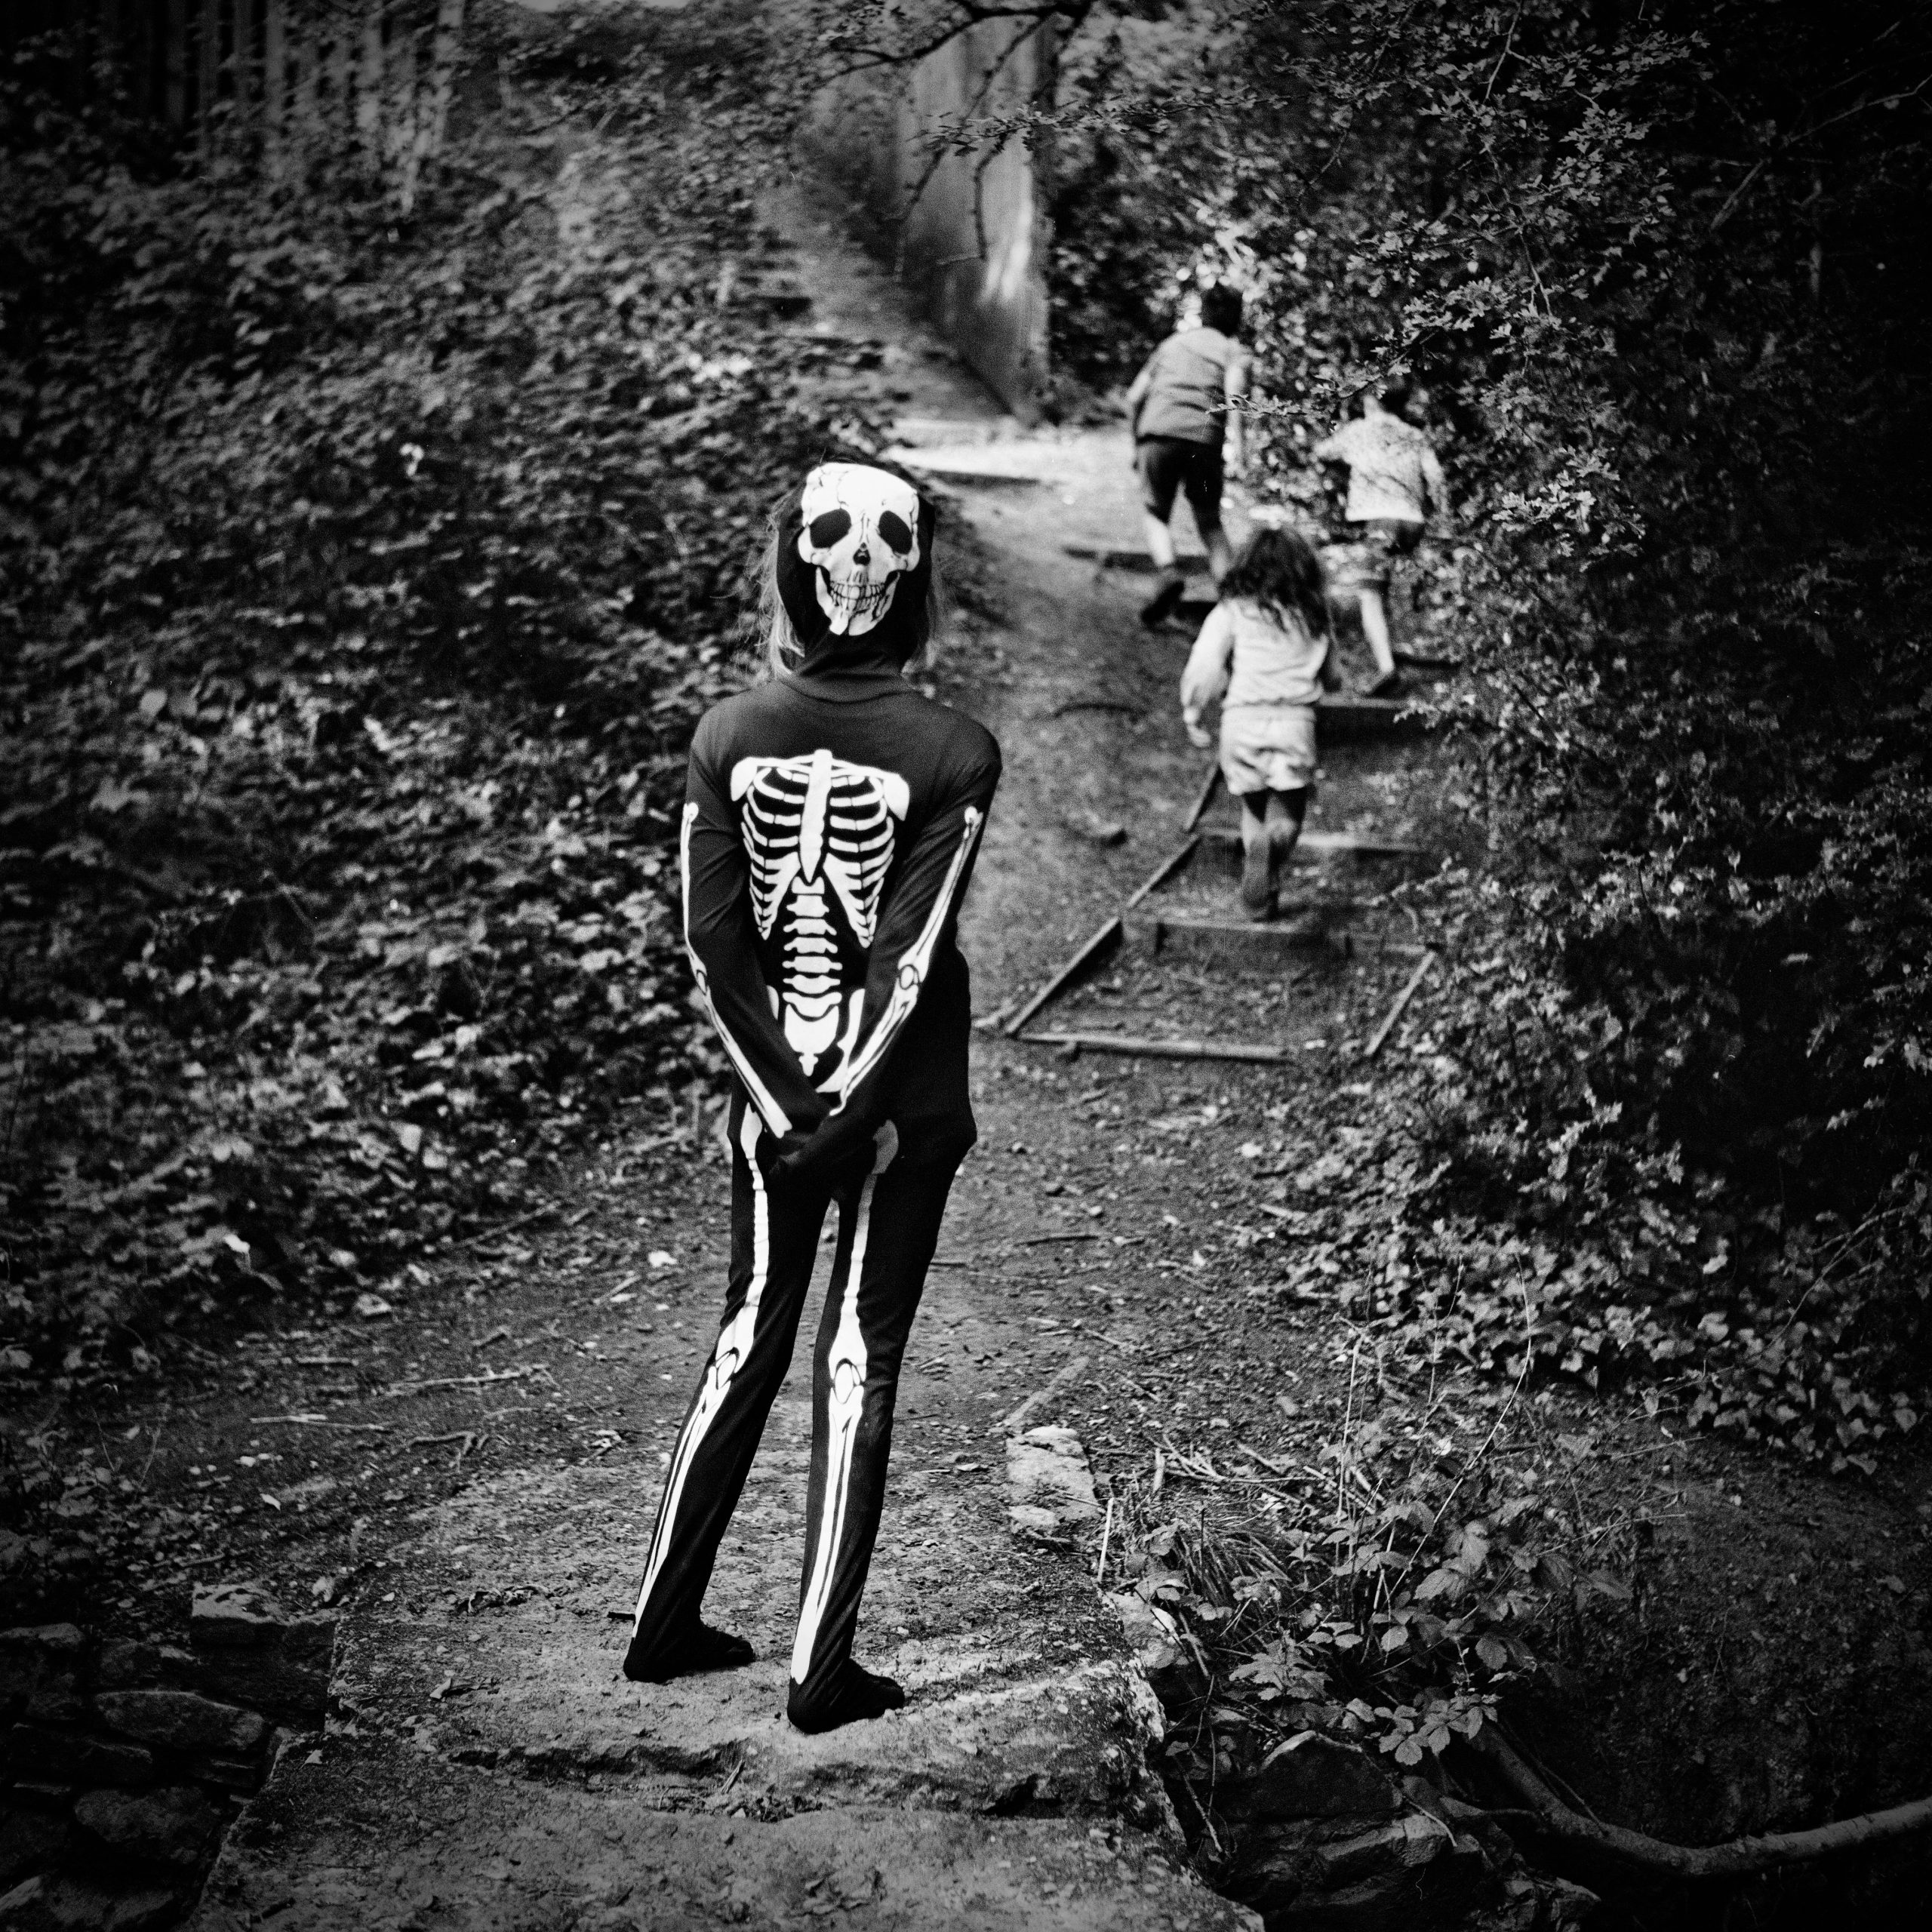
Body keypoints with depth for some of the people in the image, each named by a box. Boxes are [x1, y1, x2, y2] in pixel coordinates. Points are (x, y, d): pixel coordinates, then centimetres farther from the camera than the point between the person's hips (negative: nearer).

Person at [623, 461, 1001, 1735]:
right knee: (860, 1364, 6)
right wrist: (850, 1116, -11)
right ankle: (822, 1673, 10)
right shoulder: (953, 755, -13)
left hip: (773, 1093, 3)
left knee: (752, 1334, 18)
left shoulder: (730, 738, -4)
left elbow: (715, 946, -6)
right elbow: (913, 960, -16)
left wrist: (789, 1106, -4)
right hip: (901, 1103, -3)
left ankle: (666, 1622, 24)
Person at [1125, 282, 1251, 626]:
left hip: (1157, 431, 1)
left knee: (1156, 514, 12)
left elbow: (1135, 396, 20)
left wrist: (1137, 443, 31)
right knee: (1210, 521, 16)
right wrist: (1234, 444, -17)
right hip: (1204, 440, -1)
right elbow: (1235, 387, -8)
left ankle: (1169, 573, -16)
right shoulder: (1234, 350, 15)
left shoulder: (1174, 343, 25)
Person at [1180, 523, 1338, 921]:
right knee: (1287, 816, 10)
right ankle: (1275, 843, -22)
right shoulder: (1314, 615, 9)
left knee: (1254, 810, 14)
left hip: (1241, 719, 0)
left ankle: (1261, 899, 0)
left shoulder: (1233, 611, 2)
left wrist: (1192, 714, 6)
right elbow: (1329, 675, 17)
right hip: (1295, 720, 0)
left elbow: (1205, 665, -4)